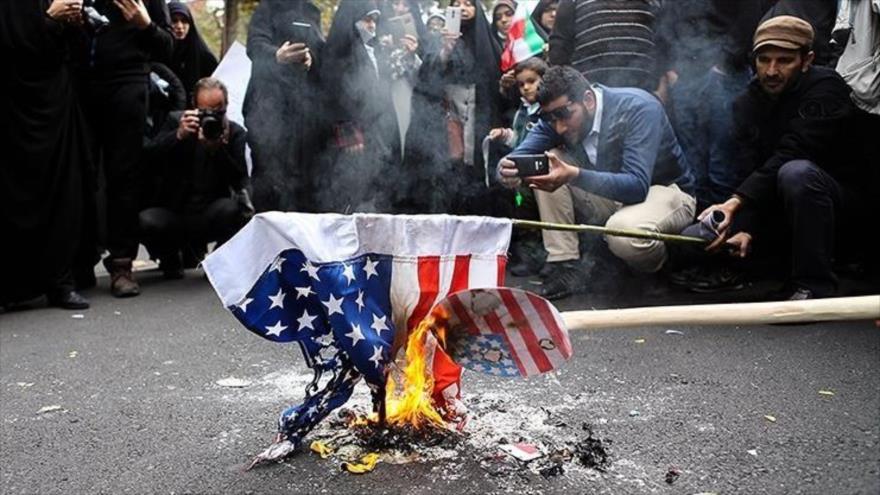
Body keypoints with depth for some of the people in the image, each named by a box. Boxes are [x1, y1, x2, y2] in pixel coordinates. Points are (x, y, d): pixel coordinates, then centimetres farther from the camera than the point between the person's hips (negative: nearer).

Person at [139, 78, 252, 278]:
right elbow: (149, 157, -12)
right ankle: (171, 257, 7)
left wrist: (217, 147, -25)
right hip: (172, 211, 1)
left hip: (210, 216, -1)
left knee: (233, 207, -33)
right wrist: (179, 135, -24)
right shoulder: (176, 121, 3)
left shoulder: (235, 133, 1)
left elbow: (239, 181, -12)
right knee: (145, 221, -30)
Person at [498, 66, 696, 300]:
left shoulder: (638, 108, -27)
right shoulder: (557, 115, -9)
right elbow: (519, 157, -16)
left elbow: (637, 186, -37)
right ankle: (564, 265, -12)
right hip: (610, 193, 6)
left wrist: (574, 175, -51)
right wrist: (509, 170, -42)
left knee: (624, 230, -39)